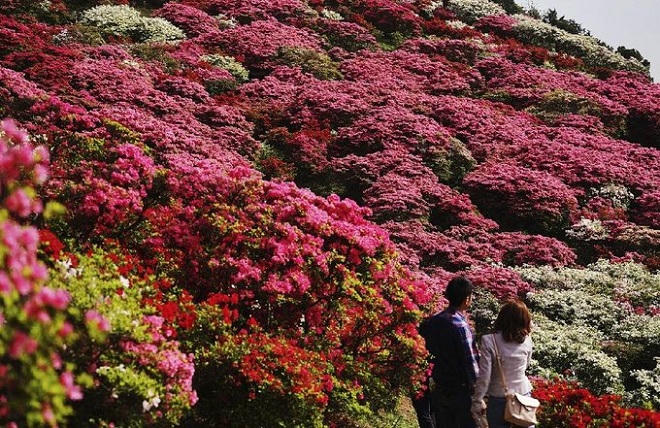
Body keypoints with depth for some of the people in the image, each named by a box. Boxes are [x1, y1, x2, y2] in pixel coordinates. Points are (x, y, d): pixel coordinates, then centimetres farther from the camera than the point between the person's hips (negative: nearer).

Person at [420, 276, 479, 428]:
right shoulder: (460, 326, -20)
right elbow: (470, 363, -19)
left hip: (440, 391, 7)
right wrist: (476, 391, -11)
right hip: (460, 391, -7)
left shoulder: (434, 321, 1)